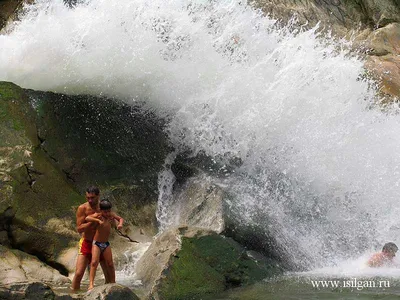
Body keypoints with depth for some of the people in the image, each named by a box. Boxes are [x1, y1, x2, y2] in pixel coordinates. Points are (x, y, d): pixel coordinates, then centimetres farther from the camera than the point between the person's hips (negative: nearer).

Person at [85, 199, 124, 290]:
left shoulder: (111, 215, 1)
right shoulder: (98, 215, -14)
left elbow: (120, 218, 16)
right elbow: (87, 218, -29)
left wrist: (120, 224, -5)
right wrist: (98, 220, -39)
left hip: (106, 244, 5)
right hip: (96, 243, -5)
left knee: (110, 264, 7)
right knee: (94, 262, -18)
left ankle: (113, 283, 18)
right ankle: (91, 284, -20)